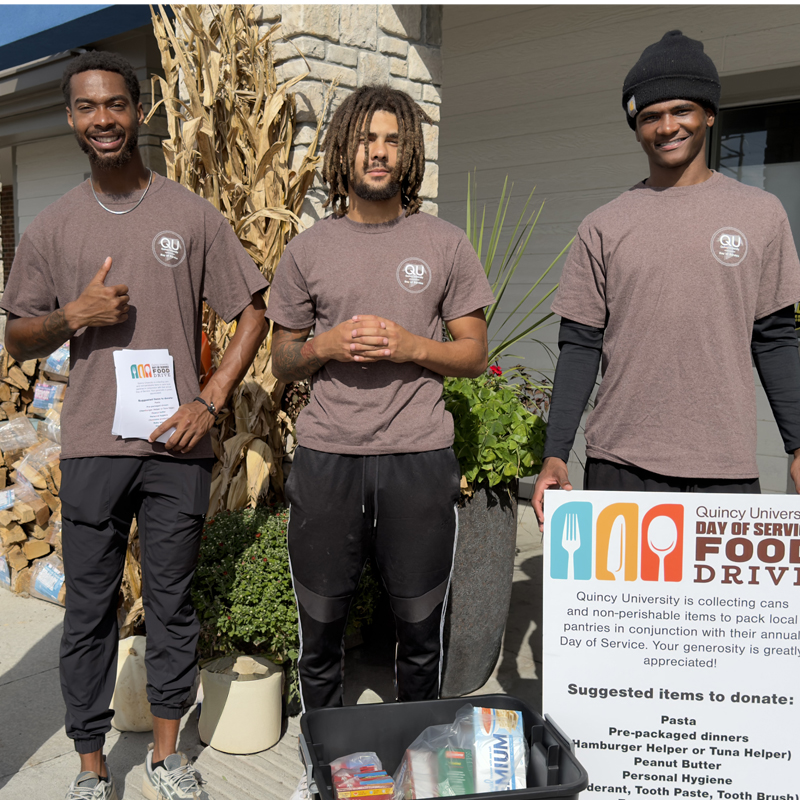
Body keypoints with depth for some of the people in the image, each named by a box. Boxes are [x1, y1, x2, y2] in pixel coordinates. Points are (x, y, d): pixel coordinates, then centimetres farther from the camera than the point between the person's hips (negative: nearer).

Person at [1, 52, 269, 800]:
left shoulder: (192, 216, 3)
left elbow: (253, 313, 4)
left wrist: (209, 402, -6)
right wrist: (74, 316, -10)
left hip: (176, 443, -1)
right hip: (91, 447, 1)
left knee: (171, 604, 10)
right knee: (89, 610, 8)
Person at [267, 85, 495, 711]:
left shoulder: (445, 244, 6)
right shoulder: (307, 250, 7)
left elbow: (474, 352, 7)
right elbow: (282, 362, 12)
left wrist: (410, 345, -11)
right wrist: (325, 346, -9)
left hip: (419, 455, 0)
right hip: (327, 455, 1)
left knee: (421, 629, 11)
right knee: (320, 626, 10)